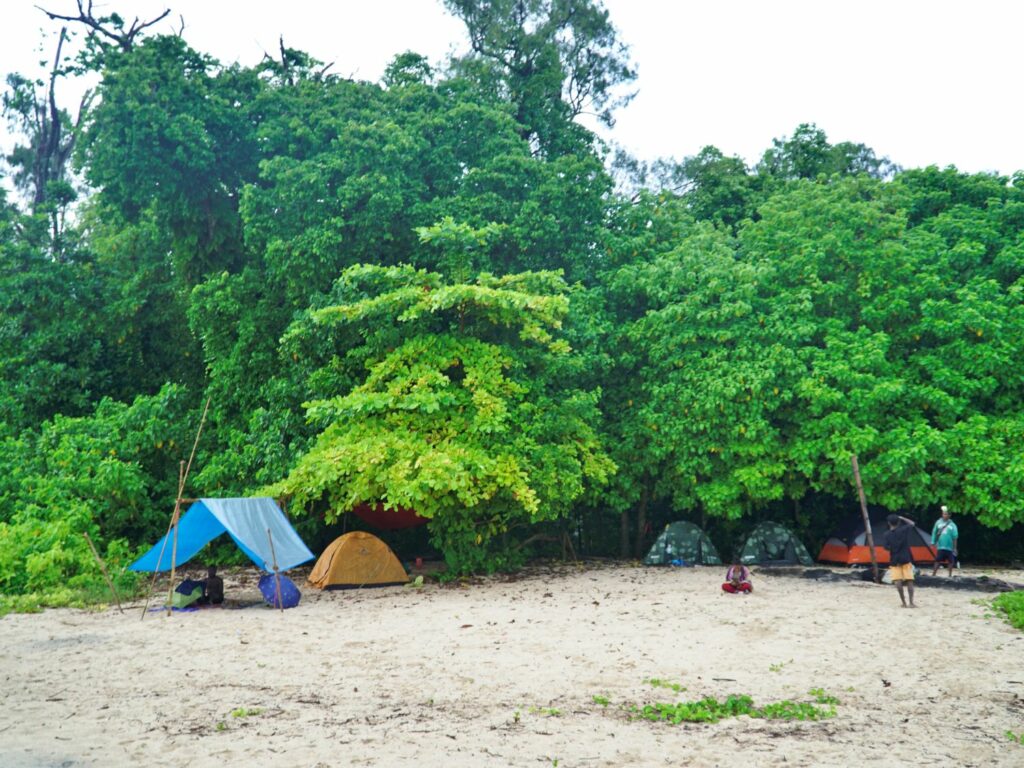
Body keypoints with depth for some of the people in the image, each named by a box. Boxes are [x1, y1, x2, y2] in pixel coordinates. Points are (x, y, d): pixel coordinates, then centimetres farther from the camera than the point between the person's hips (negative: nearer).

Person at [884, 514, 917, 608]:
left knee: (898, 581, -2)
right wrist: (901, 517, 16)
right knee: (909, 581, 2)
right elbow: (912, 523, 16)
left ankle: (904, 603, -4)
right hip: (906, 559, 0)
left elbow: (887, 547, -2)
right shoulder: (903, 530, -1)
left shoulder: (887, 534, -3)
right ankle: (911, 603, -5)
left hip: (894, 560, 0)